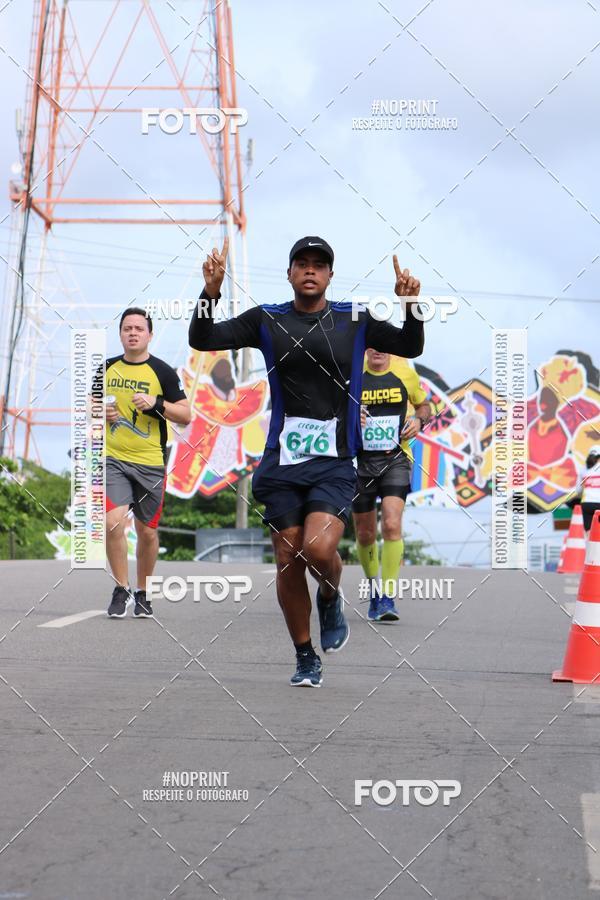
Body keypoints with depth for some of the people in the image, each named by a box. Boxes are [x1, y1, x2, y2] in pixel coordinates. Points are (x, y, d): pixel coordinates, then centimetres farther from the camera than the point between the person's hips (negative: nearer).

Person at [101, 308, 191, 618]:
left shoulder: (163, 372, 0)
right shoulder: (107, 369, 8)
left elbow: (186, 416, -1)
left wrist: (156, 404, -17)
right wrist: (101, 412, -1)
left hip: (151, 463, -1)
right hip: (113, 459, 1)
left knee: (147, 531, 7)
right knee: (113, 523, -16)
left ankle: (143, 593, 24)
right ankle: (121, 589, -1)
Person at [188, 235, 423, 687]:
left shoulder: (355, 320, 5)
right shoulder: (267, 320, 5)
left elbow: (411, 347, 9)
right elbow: (202, 340, 2)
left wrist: (411, 306, -9)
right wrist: (211, 292, -14)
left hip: (336, 462, -1)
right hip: (283, 461, 1)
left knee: (319, 548, -22)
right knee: (288, 559, 2)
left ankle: (331, 598, 13)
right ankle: (306, 658, 19)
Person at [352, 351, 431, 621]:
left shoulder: (405, 372, 1)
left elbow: (423, 405, 17)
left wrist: (419, 421, -5)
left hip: (396, 459, -1)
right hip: (361, 460, 1)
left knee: (392, 525, -20)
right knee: (365, 534, 9)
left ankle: (388, 598, -16)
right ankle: (374, 590, 34)